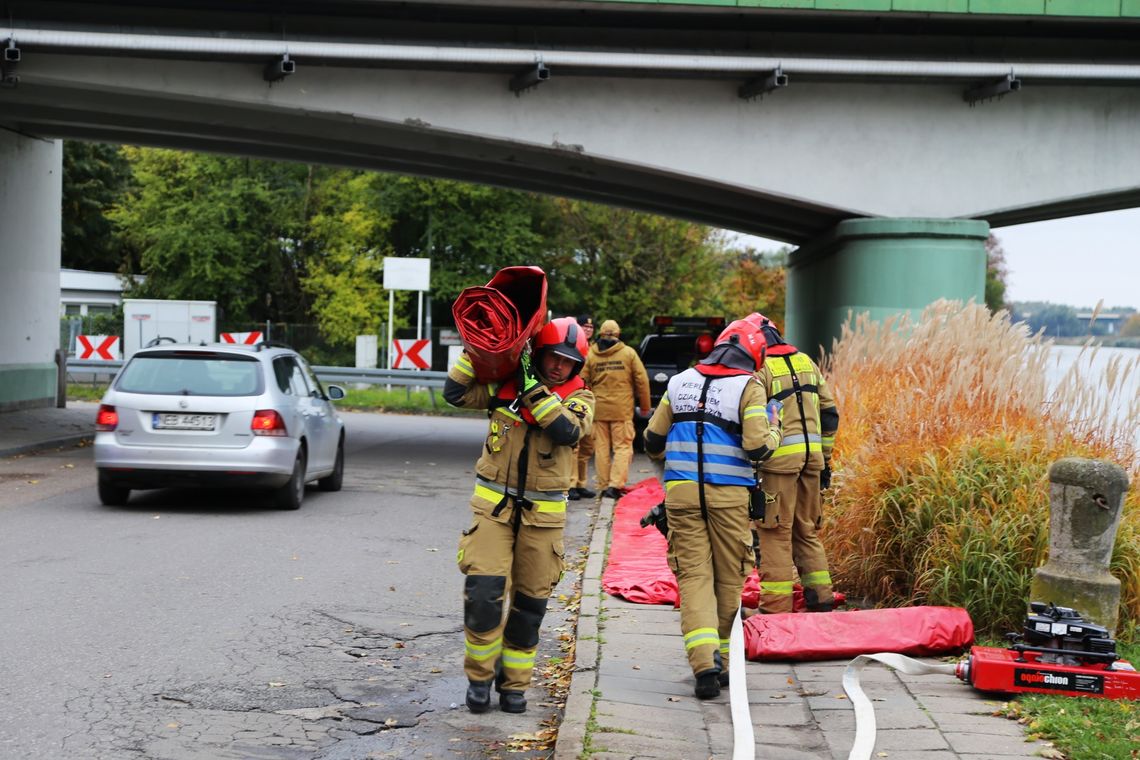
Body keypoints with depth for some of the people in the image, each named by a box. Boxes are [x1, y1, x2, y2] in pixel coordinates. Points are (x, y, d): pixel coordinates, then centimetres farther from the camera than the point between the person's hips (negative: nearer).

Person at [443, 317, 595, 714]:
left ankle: (514, 683, 24)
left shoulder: (578, 398, 2)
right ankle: (480, 674, 9)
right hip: (493, 504, -1)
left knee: (530, 603, 7)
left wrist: (535, 390, -22)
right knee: (483, 593, -12)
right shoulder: (505, 385, 5)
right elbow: (455, 393, -1)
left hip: (543, 513, 1)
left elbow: (567, 431, -18)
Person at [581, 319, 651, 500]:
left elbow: (583, 382, 1)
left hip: (598, 409, 2)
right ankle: (615, 485, -12)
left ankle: (604, 486, 10)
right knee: (623, 447, 1)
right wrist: (644, 406, 8)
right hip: (622, 410, -2)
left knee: (601, 448, 9)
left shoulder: (591, 355, 2)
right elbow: (642, 380, -2)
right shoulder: (628, 353, -2)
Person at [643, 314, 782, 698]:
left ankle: (705, 663, -15)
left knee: (693, 575, 0)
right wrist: (773, 430, 8)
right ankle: (723, 662, 19)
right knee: (729, 578, 11)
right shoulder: (749, 387, -4)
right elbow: (757, 448, -13)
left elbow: (653, 442, 12)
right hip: (728, 496, -3)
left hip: (681, 493, 3)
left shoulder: (679, 382, 10)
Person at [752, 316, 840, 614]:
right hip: (811, 455, 6)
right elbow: (829, 413, 18)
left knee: (775, 533, -2)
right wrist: (825, 460, 22)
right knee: (807, 530, 16)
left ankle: (776, 607, -2)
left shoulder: (759, 368, -5)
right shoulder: (806, 362, 16)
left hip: (779, 458, -6)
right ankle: (821, 600, 16)